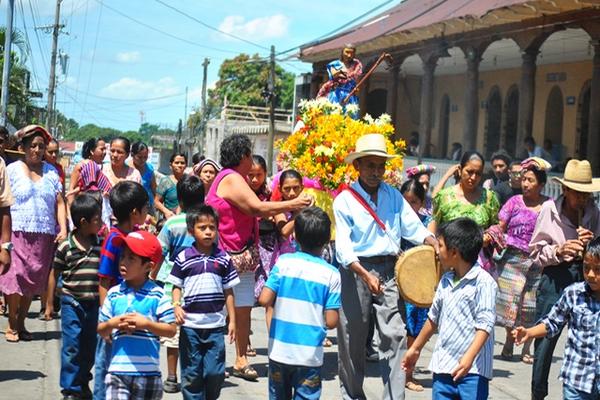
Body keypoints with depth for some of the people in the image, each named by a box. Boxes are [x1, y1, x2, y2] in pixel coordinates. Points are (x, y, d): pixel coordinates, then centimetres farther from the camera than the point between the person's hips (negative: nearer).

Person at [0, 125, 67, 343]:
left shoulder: (51, 171, 12)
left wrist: (63, 229, -2)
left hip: (44, 235, 3)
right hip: (18, 233, -3)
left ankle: (21, 323, 17)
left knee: (33, 282, 7)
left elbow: (59, 202, 10)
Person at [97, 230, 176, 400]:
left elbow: (171, 329, -5)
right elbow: (101, 330, 11)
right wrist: (112, 323, -10)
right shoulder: (113, 294, 4)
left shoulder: (157, 294, -4)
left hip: (148, 372, -1)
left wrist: (146, 323, -17)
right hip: (118, 369, 1)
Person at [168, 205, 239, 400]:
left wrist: (232, 320, 7)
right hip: (190, 325, -1)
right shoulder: (183, 258, 0)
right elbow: (177, 287, 5)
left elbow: (228, 292, 8)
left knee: (215, 372, 3)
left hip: (216, 325, 1)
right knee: (191, 373, 6)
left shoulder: (224, 258, 5)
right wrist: (176, 306, -14)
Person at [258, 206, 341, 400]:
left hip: (279, 350, 2)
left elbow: (264, 300, -11)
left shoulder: (284, 262, -5)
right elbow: (331, 322, -9)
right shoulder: (331, 274, -7)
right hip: (309, 355, -2)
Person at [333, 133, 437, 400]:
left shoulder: (393, 196, 9)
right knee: (352, 339, 6)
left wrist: (433, 244, -20)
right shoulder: (345, 200, -4)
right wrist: (366, 276, -25)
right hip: (356, 270, -2)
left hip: (389, 270, 3)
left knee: (394, 335, -5)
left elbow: (413, 227, 1)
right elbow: (343, 248, -12)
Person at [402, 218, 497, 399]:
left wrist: (469, 357, -31)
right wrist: (415, 348, 29)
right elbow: (434, 318, 23)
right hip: (443, 365, 7)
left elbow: (485, 325, -19)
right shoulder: (446, 281, 11)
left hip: (472, 370, -7)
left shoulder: (484, 282, -12)